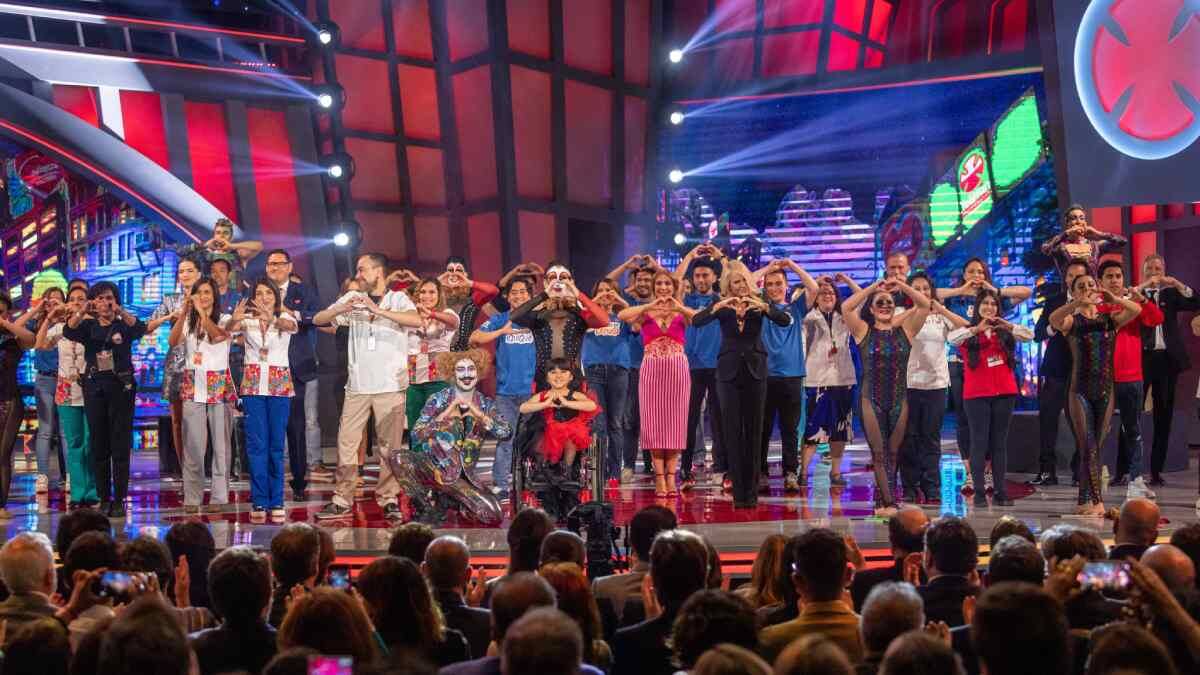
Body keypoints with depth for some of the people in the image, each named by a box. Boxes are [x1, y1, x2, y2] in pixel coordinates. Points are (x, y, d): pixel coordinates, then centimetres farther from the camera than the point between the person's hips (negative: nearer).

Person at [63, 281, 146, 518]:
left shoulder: (124, 325, 5)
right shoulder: (88, 326, 9)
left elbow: (140, 329, -17)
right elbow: (68, 332, -12)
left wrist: (120, 312, -33)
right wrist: (82, 312, -29)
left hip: (121, 385, -2)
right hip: (94, 386, 2)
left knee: (120, 445, -3)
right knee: (99, 445, 4)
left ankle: (119, 499, 1)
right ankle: (104, 499, 10)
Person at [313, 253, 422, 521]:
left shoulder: (398, 299, 2)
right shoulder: (353, 299, 12)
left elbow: (416, 320, -19)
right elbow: (318, 320, 6)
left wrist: (378, 310, -25)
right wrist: (342, 309, -13)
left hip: (390, 386, -3)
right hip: (357, 386, 3)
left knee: (389, 446, 0)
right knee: (346, 442, 1)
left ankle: (389, 500, 7)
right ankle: (342, 501, 8)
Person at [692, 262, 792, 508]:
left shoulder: (758, 304, 2)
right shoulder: (722, 305, 2)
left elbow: (786, 321, -12)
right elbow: (696, 321, -14)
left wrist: (764, 307, -28)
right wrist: (717, 308, -29)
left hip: (755, 370, 0)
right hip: (729, 372, 0)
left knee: (754, 431, 3)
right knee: (732, 431, -1)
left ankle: (751, 491, 8)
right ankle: (738, 492, 3)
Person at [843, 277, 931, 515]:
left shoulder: (905, 330, 6)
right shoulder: (864, 331, 3)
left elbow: (925, 305, -2)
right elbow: (846, 308, -10)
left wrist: (901, 285, -8)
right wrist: (872, 288, -10)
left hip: (899, 401, 2)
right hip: (871, 401, -2)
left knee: (893, 453, 5)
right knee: (879, 453, -3)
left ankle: (882, 500, 15)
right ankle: (890, 502, -3)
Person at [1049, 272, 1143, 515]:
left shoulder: (1109, 319, 9)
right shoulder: (1072, 320, 1)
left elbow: (1136, 310, -8)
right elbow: (1053, 320, -23)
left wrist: (1113, 299, -21)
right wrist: (1076, 303, -37)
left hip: (1105, 391, 3)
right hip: (1080, 391, -3)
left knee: (1095, 448, 8)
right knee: (1088, 447, -8)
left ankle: (1085, 501, 16)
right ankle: (1095, 502, -9)